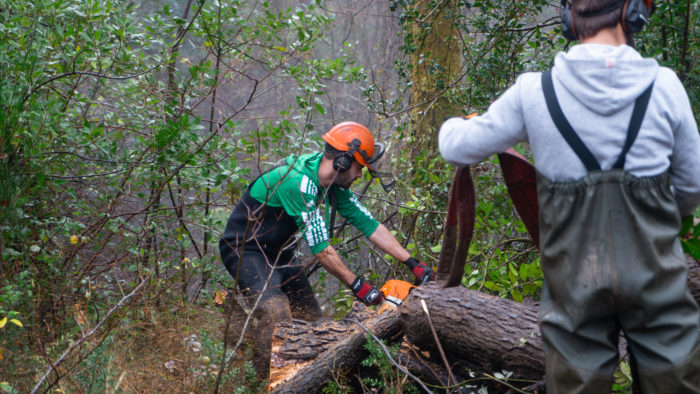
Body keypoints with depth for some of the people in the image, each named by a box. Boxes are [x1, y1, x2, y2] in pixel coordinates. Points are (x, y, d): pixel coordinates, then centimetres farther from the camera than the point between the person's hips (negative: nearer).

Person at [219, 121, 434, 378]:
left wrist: (413, 264, -2)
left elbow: (368, 224, 1)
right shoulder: (299, 183, -31)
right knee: (277, 313, -32)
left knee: (312, 321, 7)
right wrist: (357, 285, -22)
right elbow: (321, 248, -29)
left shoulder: (333, 184, -1)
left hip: (280, 255, 10)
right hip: (246, 251, -10)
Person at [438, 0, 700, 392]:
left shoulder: (534, 93, -5)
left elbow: (458, 147, 7)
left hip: (576, 286, 1)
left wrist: (453, 125, 30)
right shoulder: (664, 86, -5)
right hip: (656, 280, -1)